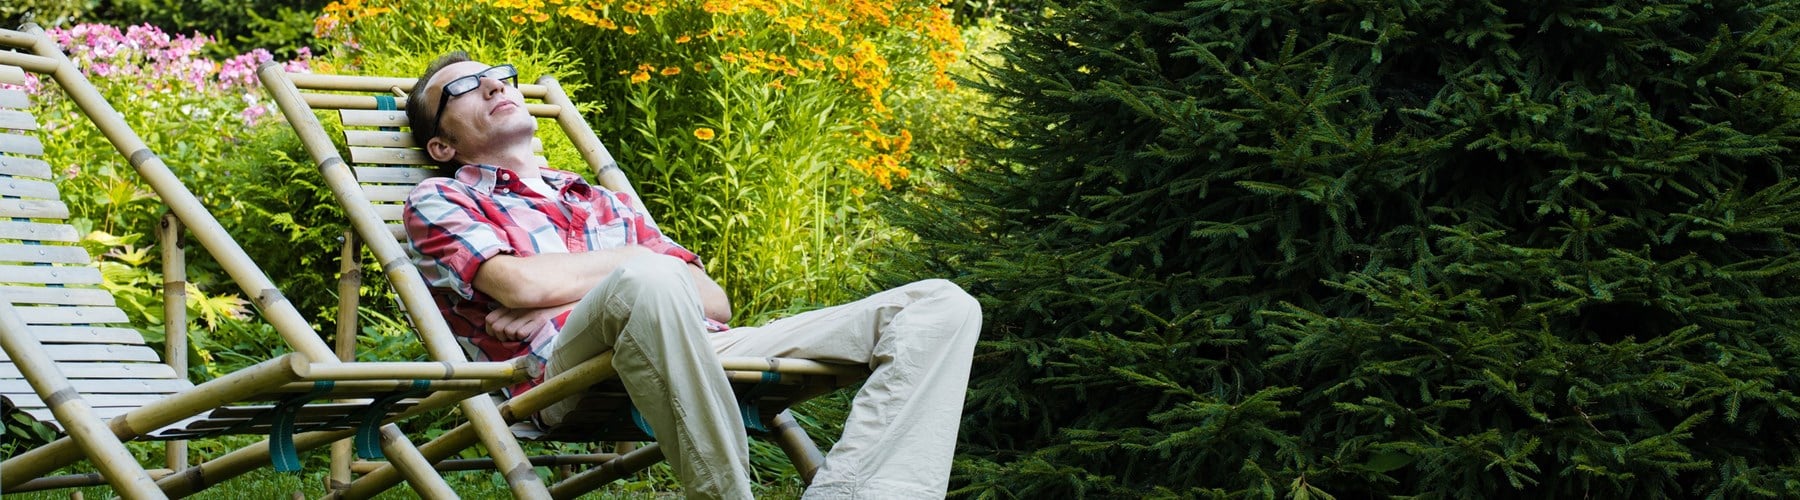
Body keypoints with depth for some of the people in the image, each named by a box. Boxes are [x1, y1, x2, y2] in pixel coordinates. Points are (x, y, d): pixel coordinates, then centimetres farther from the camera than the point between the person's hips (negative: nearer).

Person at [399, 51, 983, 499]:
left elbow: (715, 301, 20)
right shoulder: (439, 201, 21)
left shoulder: (605, 203, 36)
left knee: (942, 305, -9)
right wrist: (642, 264, 12)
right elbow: (523, 281, -3)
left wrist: (564, 300, 4)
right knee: (646, 282, -42)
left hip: (703, 351, 6)